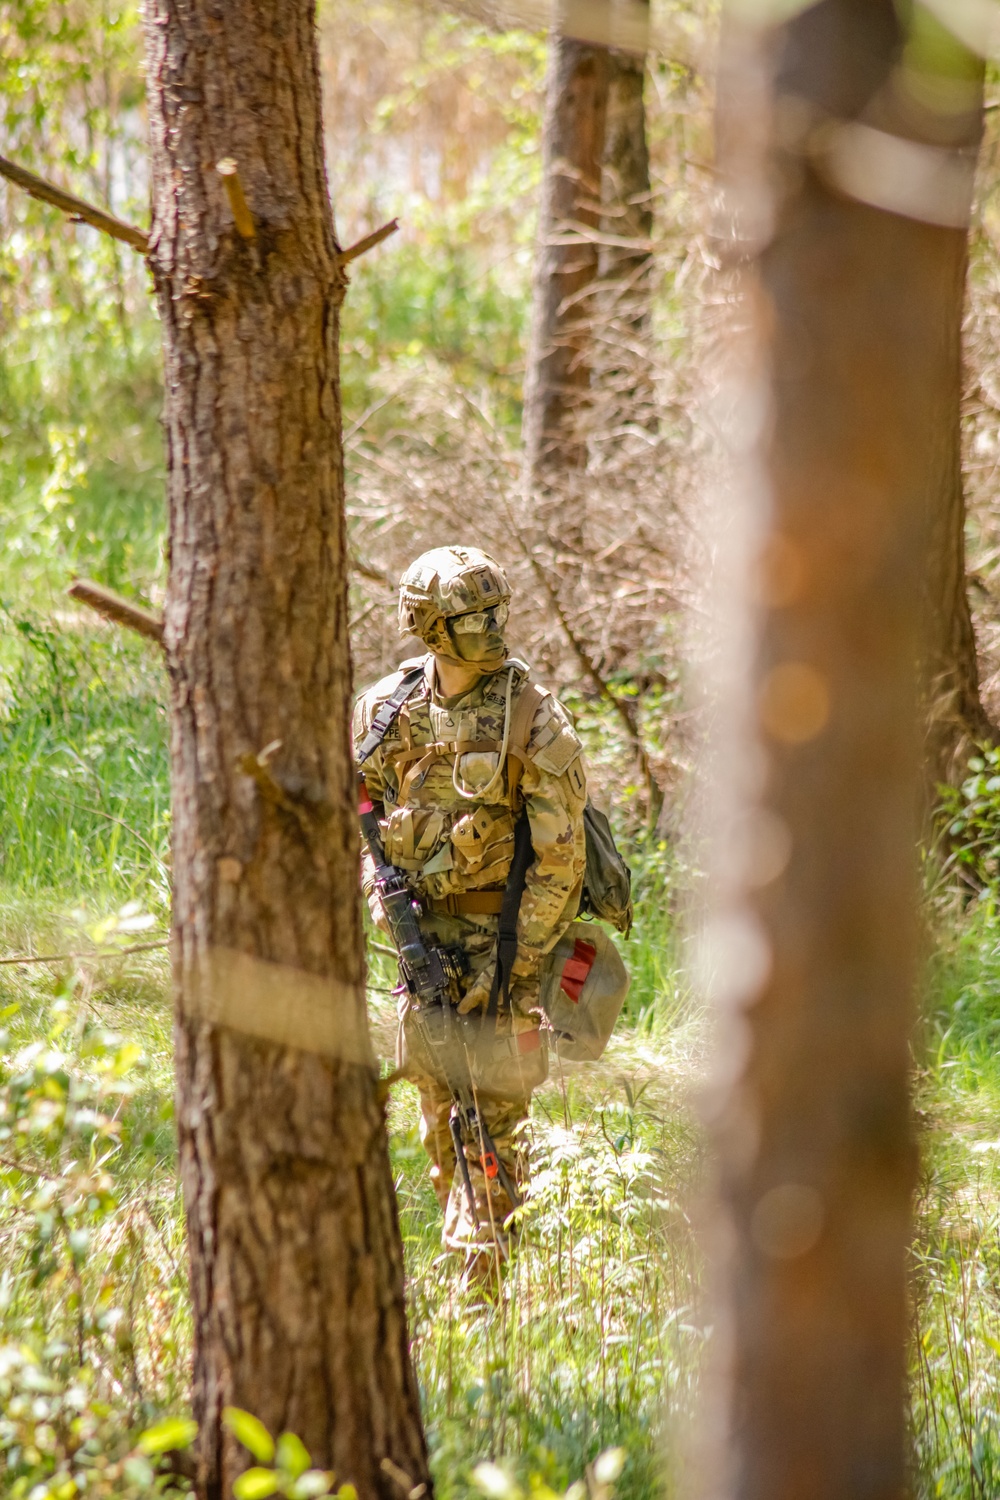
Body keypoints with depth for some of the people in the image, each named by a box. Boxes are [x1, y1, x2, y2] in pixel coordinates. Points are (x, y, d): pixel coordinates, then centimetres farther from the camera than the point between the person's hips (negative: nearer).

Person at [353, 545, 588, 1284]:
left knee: (495, 1105, -8)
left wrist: (509, 965, -16)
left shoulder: (535, 723, -15)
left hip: (506, 927, -5)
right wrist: (384, 895, -1)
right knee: (438, 1100, 11)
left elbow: (559, 862, -13)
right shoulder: (389, 707, -2)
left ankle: (480, 1266, -6)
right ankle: (461, 1230, 28)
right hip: (422, 921, 5)